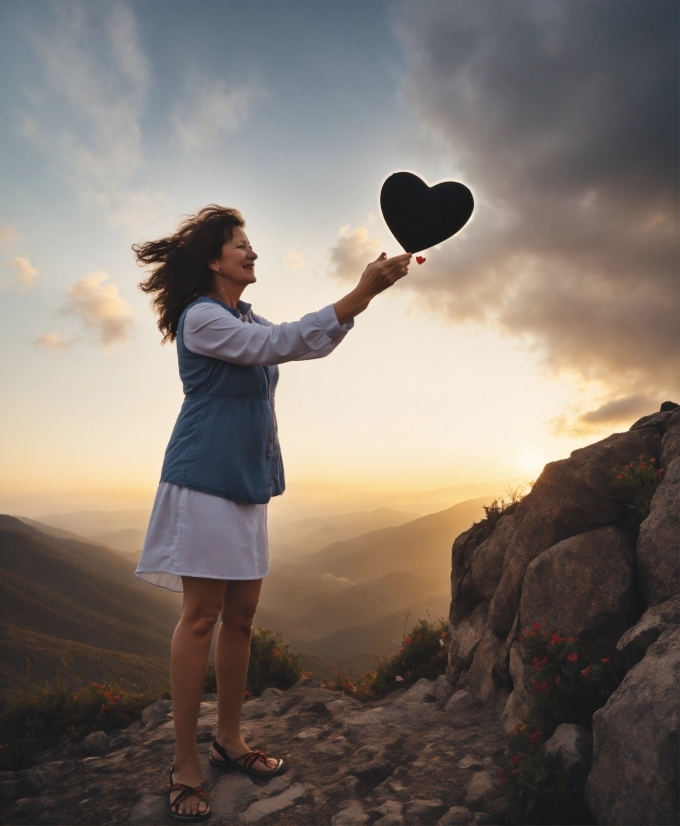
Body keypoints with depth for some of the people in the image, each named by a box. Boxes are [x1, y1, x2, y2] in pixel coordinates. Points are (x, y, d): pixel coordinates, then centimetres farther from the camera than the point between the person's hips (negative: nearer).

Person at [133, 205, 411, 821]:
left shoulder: (247, 318, 18)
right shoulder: (200, 317, -9)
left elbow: (309, 343, 14)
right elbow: (282, 344, -20)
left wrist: (366, 292, 3)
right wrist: (360, 295, -22)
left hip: (247, 483, 8)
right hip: (205, 480, -8)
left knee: (241, 615, 10)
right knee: (202, 616, -4)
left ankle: (229, 740, 25)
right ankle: (185, 766, 10)